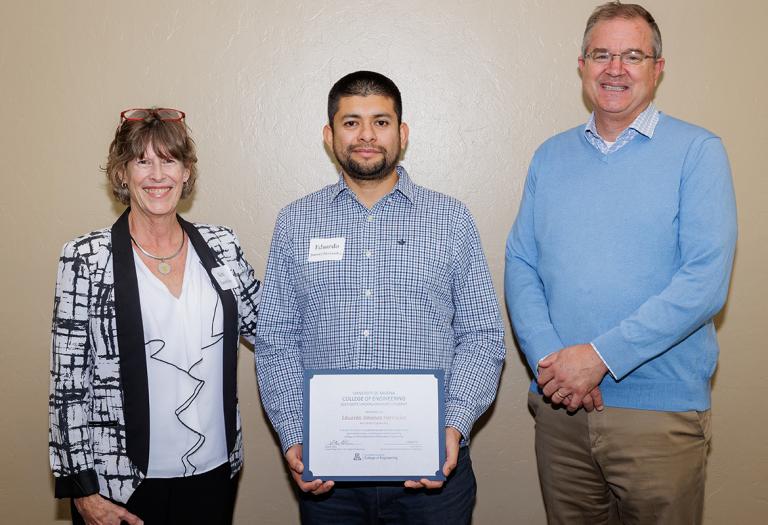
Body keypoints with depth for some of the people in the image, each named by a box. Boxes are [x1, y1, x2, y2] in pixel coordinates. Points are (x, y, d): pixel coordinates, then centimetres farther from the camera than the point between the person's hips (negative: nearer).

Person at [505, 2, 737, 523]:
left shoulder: (697, 151, -4)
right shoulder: (550, 157, 8)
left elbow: (706, 280, -14)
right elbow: (520, 266, 4)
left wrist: (600, 355, -18)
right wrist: (548, 359, -12)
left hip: (660, 409, -3)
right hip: (560, 407, 3)